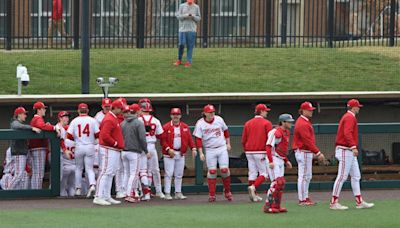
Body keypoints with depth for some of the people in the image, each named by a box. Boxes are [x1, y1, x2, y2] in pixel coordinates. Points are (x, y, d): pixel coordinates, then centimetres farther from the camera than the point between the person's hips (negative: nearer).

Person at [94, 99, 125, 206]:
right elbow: (105, 136, -24)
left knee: (111, 173, 13)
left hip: (115, 150, 11)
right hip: (109, 149, -11)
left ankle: (107, 197, 17)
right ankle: (99, 197, -13)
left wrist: (118, 145, 12)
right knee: (106, 172, -12)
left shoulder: (114, 118, 17)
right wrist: (115, 143, -15)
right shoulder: (109, 120, -15)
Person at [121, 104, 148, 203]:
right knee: (134, 174, -4)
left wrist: (122, 148, 16)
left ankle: (128, 194, 16)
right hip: (134, 152, -6)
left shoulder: (123, 123, 9)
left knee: (126, 173, 12)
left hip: (124, 151, 6)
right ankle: (129, 195, -11)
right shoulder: (139, 123, -9)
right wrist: (146, 151, -5)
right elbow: (142, 138, -12)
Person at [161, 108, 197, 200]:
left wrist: (193, 148, -10)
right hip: (169, 154, -4)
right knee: (168, 174, -6)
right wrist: (168, 149, -19)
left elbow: (189, 139, 4)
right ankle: (167, 193, -5)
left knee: (179, 174, 9)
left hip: (181, 154, 4)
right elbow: (163, 140, -6)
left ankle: (178, 193, 16)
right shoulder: (166, 127, -3)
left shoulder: (185, 127, 8)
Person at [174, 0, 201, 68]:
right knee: (181, 44, -5)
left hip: (192, 30, 0)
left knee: (190, 46, -3)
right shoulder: (182, 6, 5)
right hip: (182, 29, 0)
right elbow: (178, 16, 1)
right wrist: (185, 15, -16)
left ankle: (189, 61, 1)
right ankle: (179, 60, 12)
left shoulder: (196, 7, 6)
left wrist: (193, 16, -14)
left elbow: (199, 18, 7)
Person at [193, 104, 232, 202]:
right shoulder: (200, 124, -6)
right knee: (212, 171, -3)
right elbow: (198, 139, -7)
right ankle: (212, 195, 4)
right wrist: (201, 153, -14)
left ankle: (227, 191, 12)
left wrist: (228, 143, 16)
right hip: (210, 150, -1)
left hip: (222, 148, 1)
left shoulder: (219, 120, 1)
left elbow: (225, 131, 16)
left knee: (224, 170, -5)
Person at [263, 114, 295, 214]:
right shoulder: (276, 132, -16)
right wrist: (271, 161, -29)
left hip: (281, 160, 10)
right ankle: (268, 206, -13)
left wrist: (286, 161, 20)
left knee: (281, 183, 10)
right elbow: (269, 146, -22)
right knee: (276, 182, -15)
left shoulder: (287, 132, 15)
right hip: (274, 160, -10)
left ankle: (276, 206, 17)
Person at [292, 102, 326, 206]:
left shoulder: (306, 122, 17)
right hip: (303, 153, -11)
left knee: (307, 177, 14)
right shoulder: (302, 124, -17)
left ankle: (305, 198, 19)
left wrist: (316, 152, 16)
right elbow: (307, 141, -23)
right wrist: (318, 153, -23)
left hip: (307, 152, 11)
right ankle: (302, 200, -5)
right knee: (304, 176, -7)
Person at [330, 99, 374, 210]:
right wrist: (353, 147, -34)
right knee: (342, 176, -10)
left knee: (356, 176, 10)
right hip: (346, 150, -11)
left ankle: (359, 202, 10)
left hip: (350, 152, 11)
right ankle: (334, 203, -9)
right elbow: (347, 133, -26)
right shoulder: (350, 117, -13)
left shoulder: (347, 117, 19)